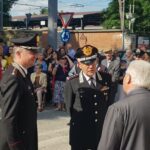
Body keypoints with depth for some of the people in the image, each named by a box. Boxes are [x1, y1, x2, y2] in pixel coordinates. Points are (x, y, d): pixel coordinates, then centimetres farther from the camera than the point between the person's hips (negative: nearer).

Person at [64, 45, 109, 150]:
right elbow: (69, 107, 0)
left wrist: (106, 120, 7)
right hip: (80, 131, -2)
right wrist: (79, 120, 7)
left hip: (102, 130, 2)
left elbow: (110, 101, 9)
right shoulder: (72, 83, -10)